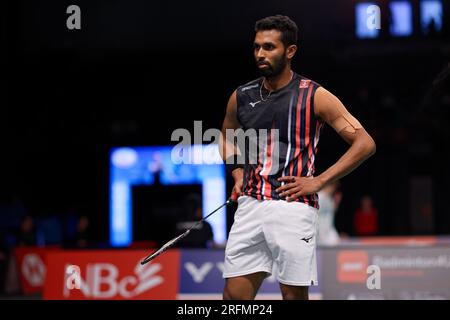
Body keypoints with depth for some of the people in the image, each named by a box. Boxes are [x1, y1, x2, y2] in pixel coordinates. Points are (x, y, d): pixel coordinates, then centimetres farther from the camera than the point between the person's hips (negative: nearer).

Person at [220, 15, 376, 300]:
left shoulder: (314, 97, -2)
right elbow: (227, 138, 32)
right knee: (234, 295, 0)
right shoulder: (241, 97, 11)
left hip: (293, 207, -4)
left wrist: (318, 182, -10)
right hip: (249, 206, 4)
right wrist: (238, 173, 13)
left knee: (294, 295, -2)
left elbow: (365, 144, -4)